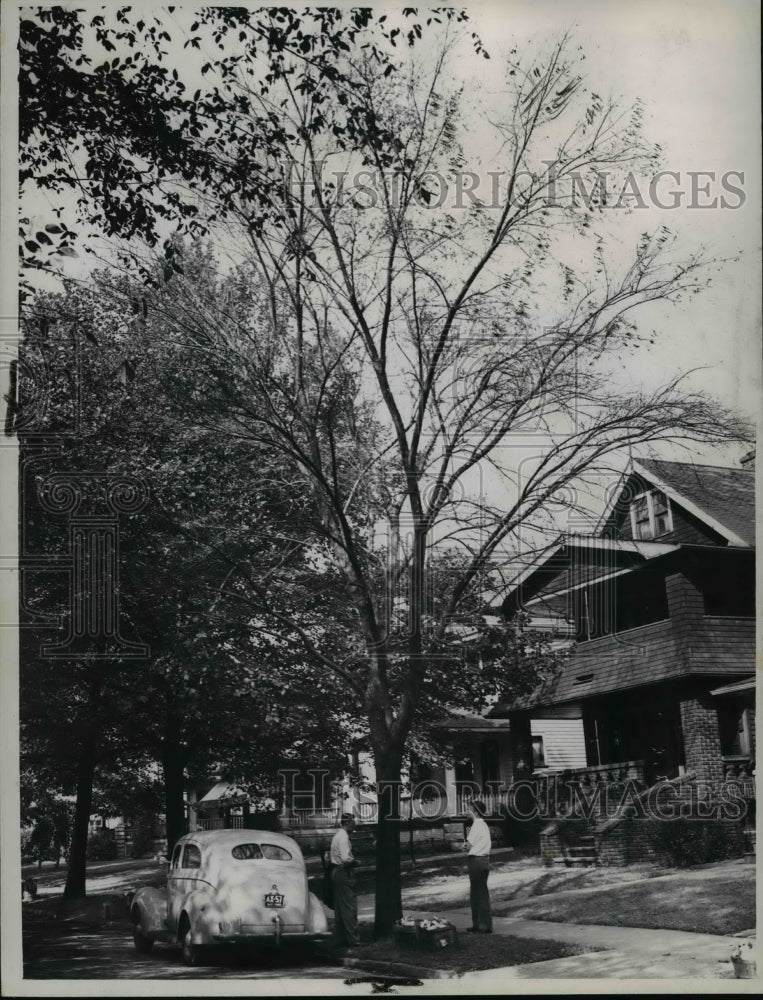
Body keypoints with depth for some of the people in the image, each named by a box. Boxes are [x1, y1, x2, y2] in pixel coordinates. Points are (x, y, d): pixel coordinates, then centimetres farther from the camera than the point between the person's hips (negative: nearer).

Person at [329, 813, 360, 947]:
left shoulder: (338, 835, 14)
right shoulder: (343, 836, -17)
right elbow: (346, 858, -27)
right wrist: (355, 861, -9)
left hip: (337, 872, 11)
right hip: (344, 873, -11)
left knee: (339, 907, 14)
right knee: (349, 906, -7)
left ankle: (340, 938, 20)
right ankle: (353, 939, -6)